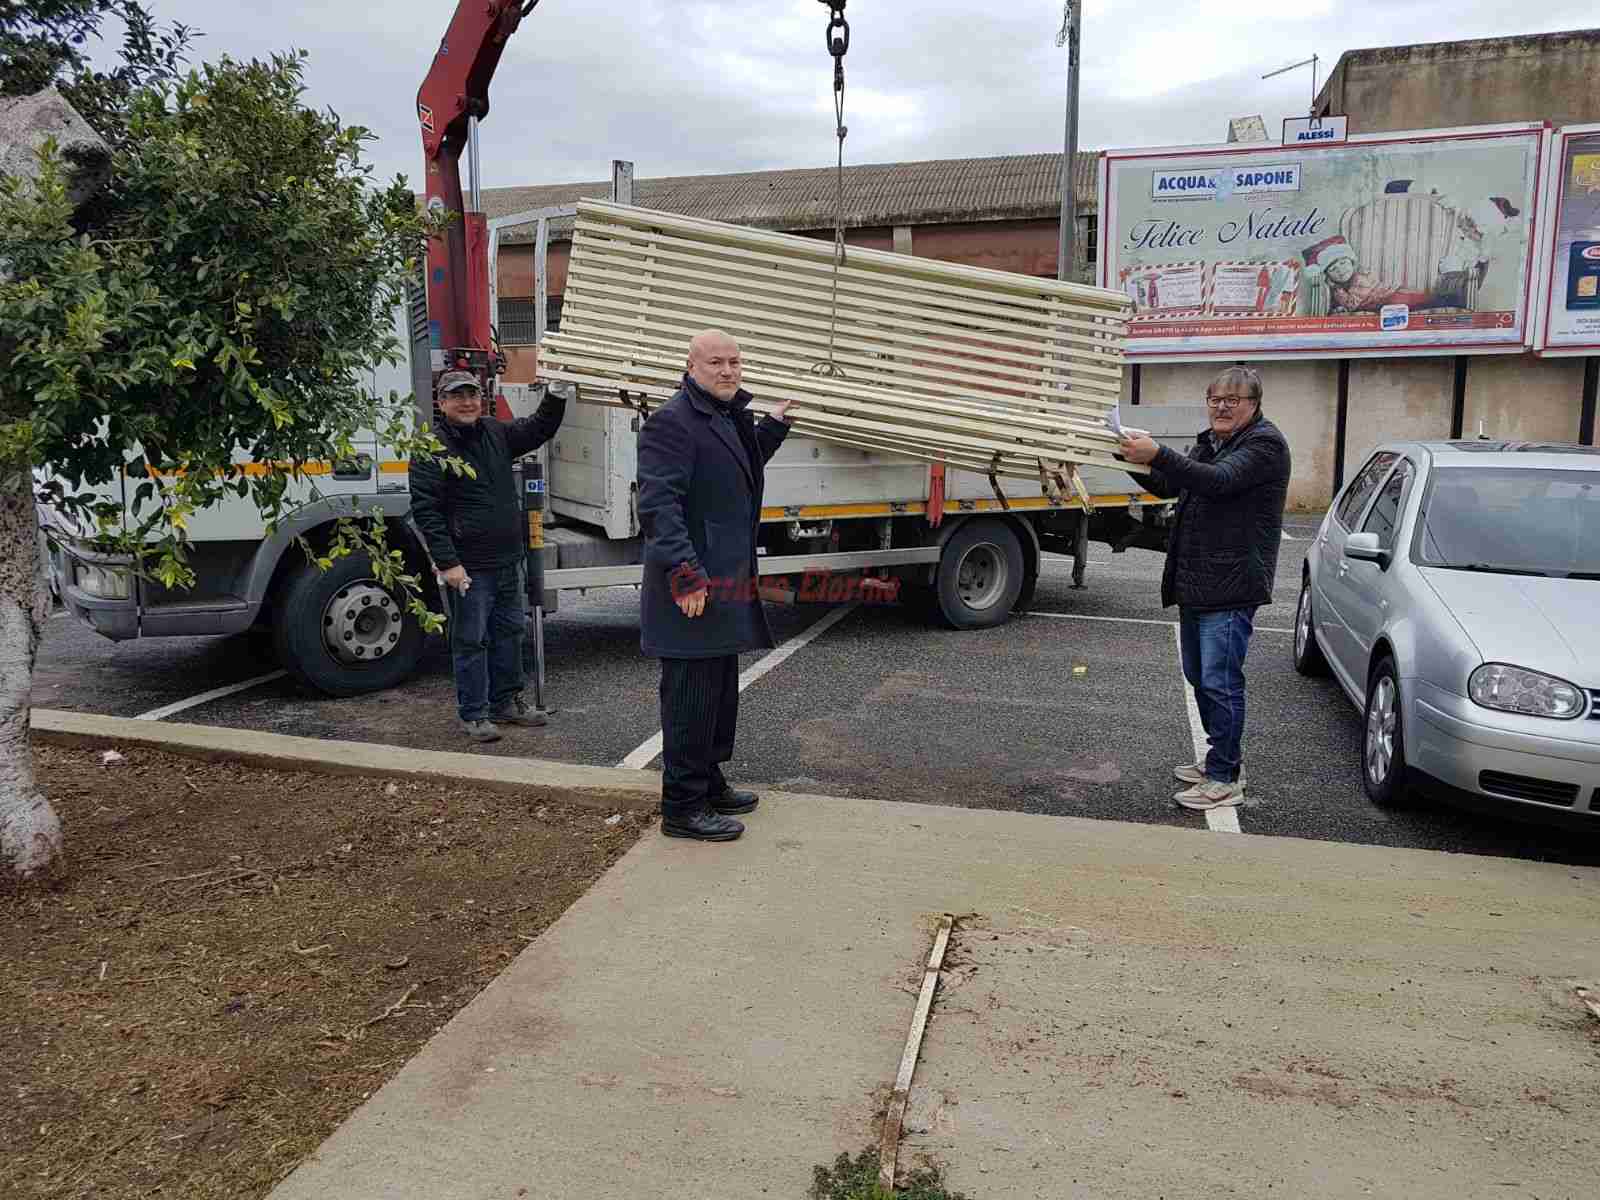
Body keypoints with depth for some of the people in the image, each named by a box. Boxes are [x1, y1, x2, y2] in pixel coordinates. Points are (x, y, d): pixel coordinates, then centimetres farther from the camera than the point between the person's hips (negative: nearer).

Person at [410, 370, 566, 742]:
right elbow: (425, 509, -16)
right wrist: (447, 563, -21)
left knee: (509, 633, 16)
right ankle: (473, 714, 12)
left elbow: (539, 429, 23)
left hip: (508, 559, 7)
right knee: (470, 641, 2)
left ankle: (505, 701, 30)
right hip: (469, 566, -7)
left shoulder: (495, 432, 9)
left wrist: (556, 398, 3)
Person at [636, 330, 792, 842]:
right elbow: (658, 504, -24)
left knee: (720, 689, 19)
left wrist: (775, 425, 31)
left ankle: (709, 784, 34)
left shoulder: (730, 417, 16)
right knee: (691, 695, -3)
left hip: (727, 581, 10)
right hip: (693, 587, -10)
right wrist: (684, 573, -31)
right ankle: (682, 808, 8)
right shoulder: (671, 421, -15)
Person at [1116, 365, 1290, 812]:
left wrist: (1158, 454, -35)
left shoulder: (1265, 444, -10)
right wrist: (1138, 459, 4)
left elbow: (1220, 480, -26)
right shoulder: (1209, 442, 18)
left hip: (1231, 588, -9)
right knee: (1199, 677, 16)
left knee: (1220, 682, -8)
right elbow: (1168, 486, 21)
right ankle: (1223, 758, 30)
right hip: (1194, 585, 9)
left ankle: (1224, 779, 1)